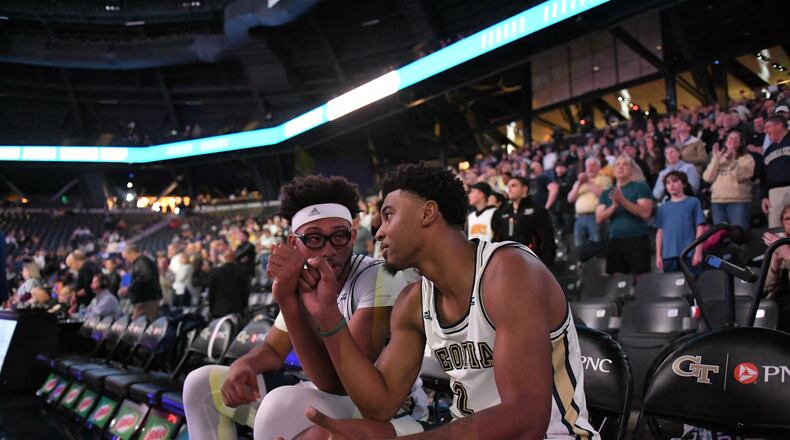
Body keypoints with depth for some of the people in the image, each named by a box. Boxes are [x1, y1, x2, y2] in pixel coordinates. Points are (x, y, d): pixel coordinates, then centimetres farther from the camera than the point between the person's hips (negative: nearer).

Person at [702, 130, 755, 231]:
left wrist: (731, 160, -13)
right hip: (717, 201, 4)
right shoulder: (718, 159, 18)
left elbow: (741, 176, -11)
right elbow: (708, 178, 4)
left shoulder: (747, 158, 6)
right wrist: (716, 159, -1)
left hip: (738, 201, -4)